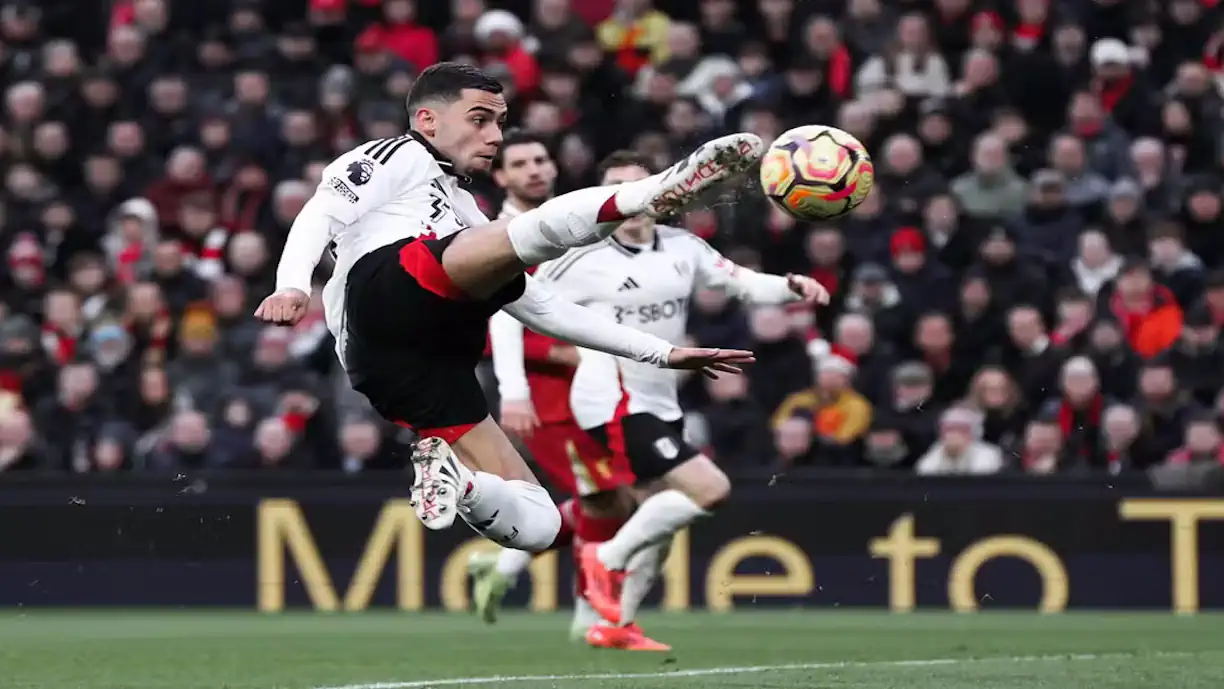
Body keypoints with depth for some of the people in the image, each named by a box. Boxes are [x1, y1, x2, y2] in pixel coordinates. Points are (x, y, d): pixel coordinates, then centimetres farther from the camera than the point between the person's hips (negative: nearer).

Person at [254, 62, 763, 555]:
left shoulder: (465, 215, 43)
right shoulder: (402, 158, 21)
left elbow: (543, 308, 43)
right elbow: (321, 214, 3)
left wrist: (660, 354, 40)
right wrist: (293, 285, -19)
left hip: (434, 373, 8)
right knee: (543, 230, -28)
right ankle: (659, 192, -49)